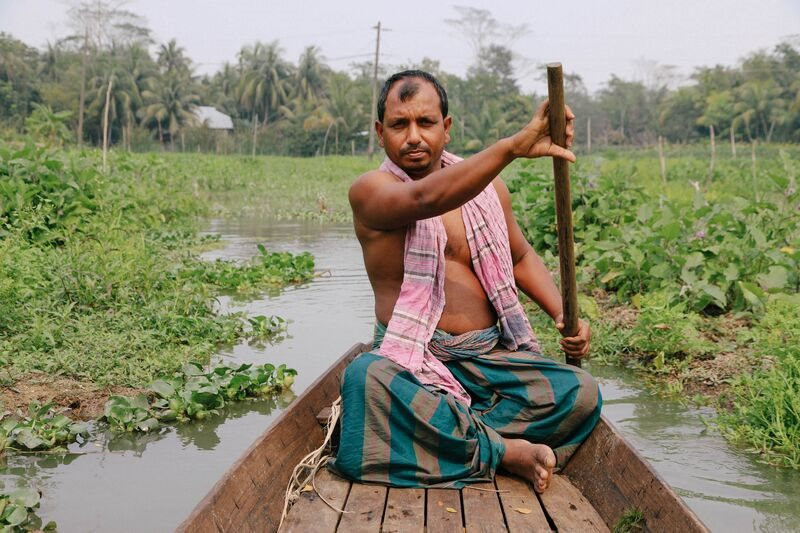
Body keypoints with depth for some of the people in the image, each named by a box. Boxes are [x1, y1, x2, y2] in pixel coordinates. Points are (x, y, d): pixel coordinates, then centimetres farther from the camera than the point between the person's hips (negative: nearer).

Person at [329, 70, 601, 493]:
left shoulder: (486, 186, 10)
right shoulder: (370, 191, -7)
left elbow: (521, 258, 22)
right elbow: (425, 198, -30)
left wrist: (563, 315, 3)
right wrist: (513, 146, -42)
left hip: (492, 356, 4)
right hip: (413, 361, -4)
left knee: (580, 393, -20)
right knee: (366, 379, -37)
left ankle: (435, 433, -18)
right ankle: (503, 451, -23)